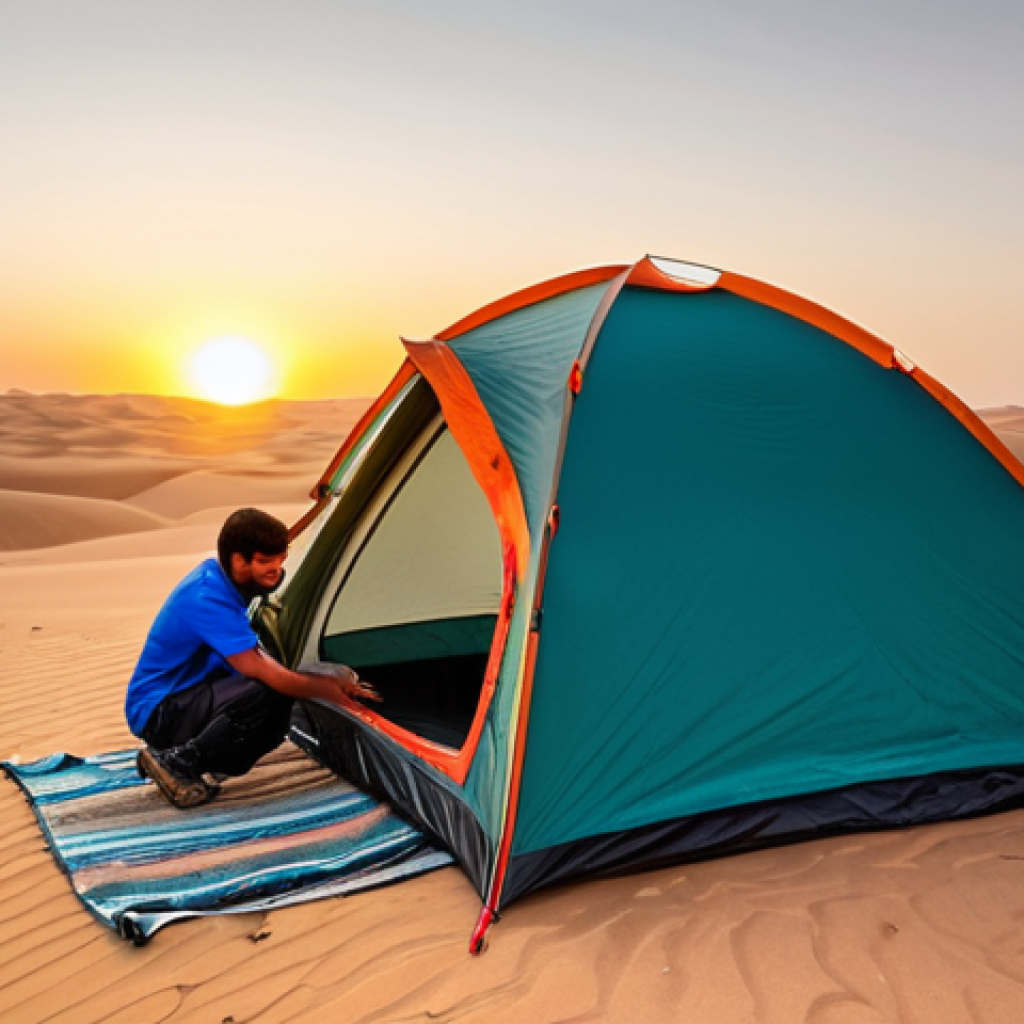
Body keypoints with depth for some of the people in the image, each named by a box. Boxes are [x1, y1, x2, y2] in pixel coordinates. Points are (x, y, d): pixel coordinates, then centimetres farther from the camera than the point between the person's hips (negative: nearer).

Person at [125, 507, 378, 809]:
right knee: (262, 694, -31)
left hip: (186, 697, 10)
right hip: (155, 714, -9)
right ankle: (176, 763, -13)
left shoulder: (219, 577, 3)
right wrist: (330, 690, -22)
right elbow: (259, 670, -30)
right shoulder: (207, 597, -27)